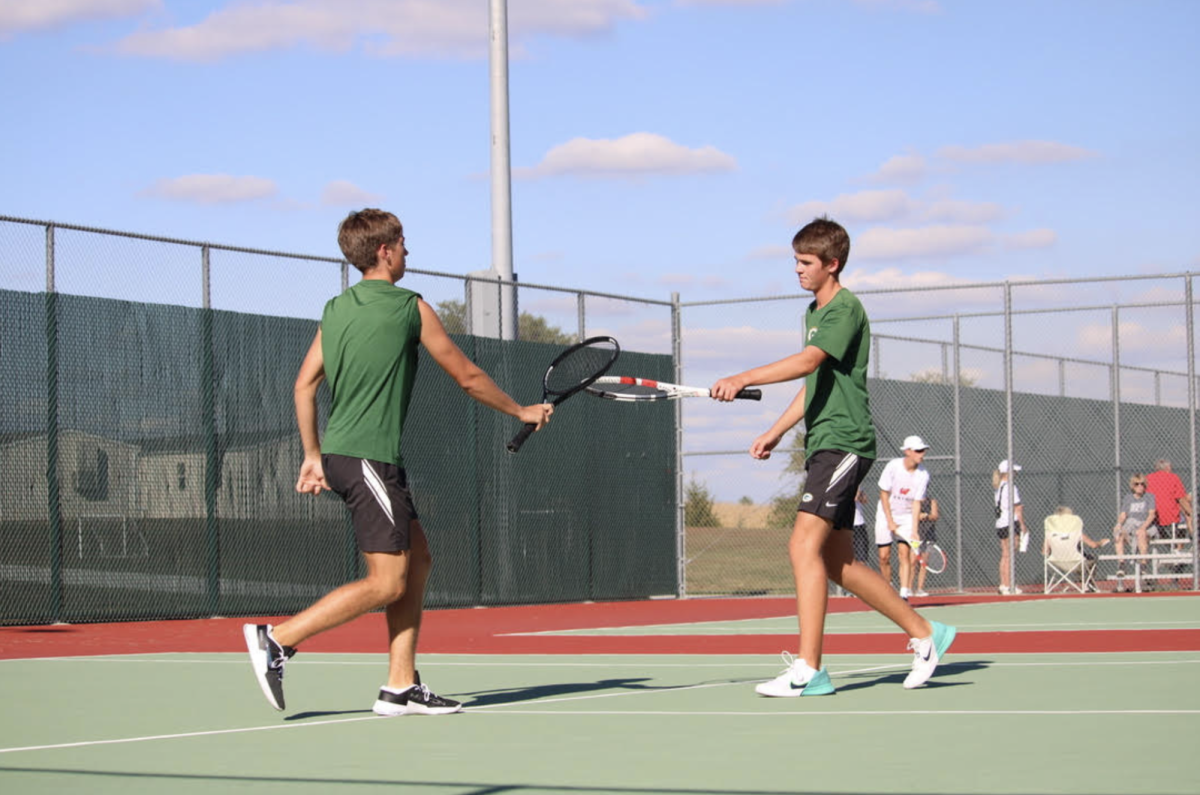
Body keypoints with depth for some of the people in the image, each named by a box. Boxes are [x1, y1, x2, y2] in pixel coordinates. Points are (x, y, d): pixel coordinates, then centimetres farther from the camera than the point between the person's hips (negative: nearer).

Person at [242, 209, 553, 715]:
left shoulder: (336, 310, 14)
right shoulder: (410, 308, -5)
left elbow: (304, 384, 13)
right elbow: (467, 377, 2)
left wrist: (313, 456, 19)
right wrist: (522, 412, 16)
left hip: (338, 454, 8)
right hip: (370, 458, -8)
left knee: (417, 559, 12)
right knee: (387, 583, -7)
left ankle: (401, 687, 9)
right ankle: (277, 639, -12)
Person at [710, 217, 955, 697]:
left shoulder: (845, 309, -10)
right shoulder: (815, 312, 20)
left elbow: (808, 360, -27)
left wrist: (744, 379, -37)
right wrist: (776, 432, 22)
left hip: (844, 443, -10)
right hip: (823, 445, 10)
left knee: (804, 545, -18)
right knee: (837, 563, 11)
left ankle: (807, 670, -21)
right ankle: (924, 634, 23)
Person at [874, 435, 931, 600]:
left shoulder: (923, 474, -14)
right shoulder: (893, 466, -18)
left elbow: (917, 502, -12)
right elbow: (884, 494, -10)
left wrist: (914, 529, -20)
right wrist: (890, 521, -13)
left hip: (907, 515, 0)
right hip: (886, 514, 0)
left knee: (905, 553, -14)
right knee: (884, 556, -2)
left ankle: (904, 594, -18)